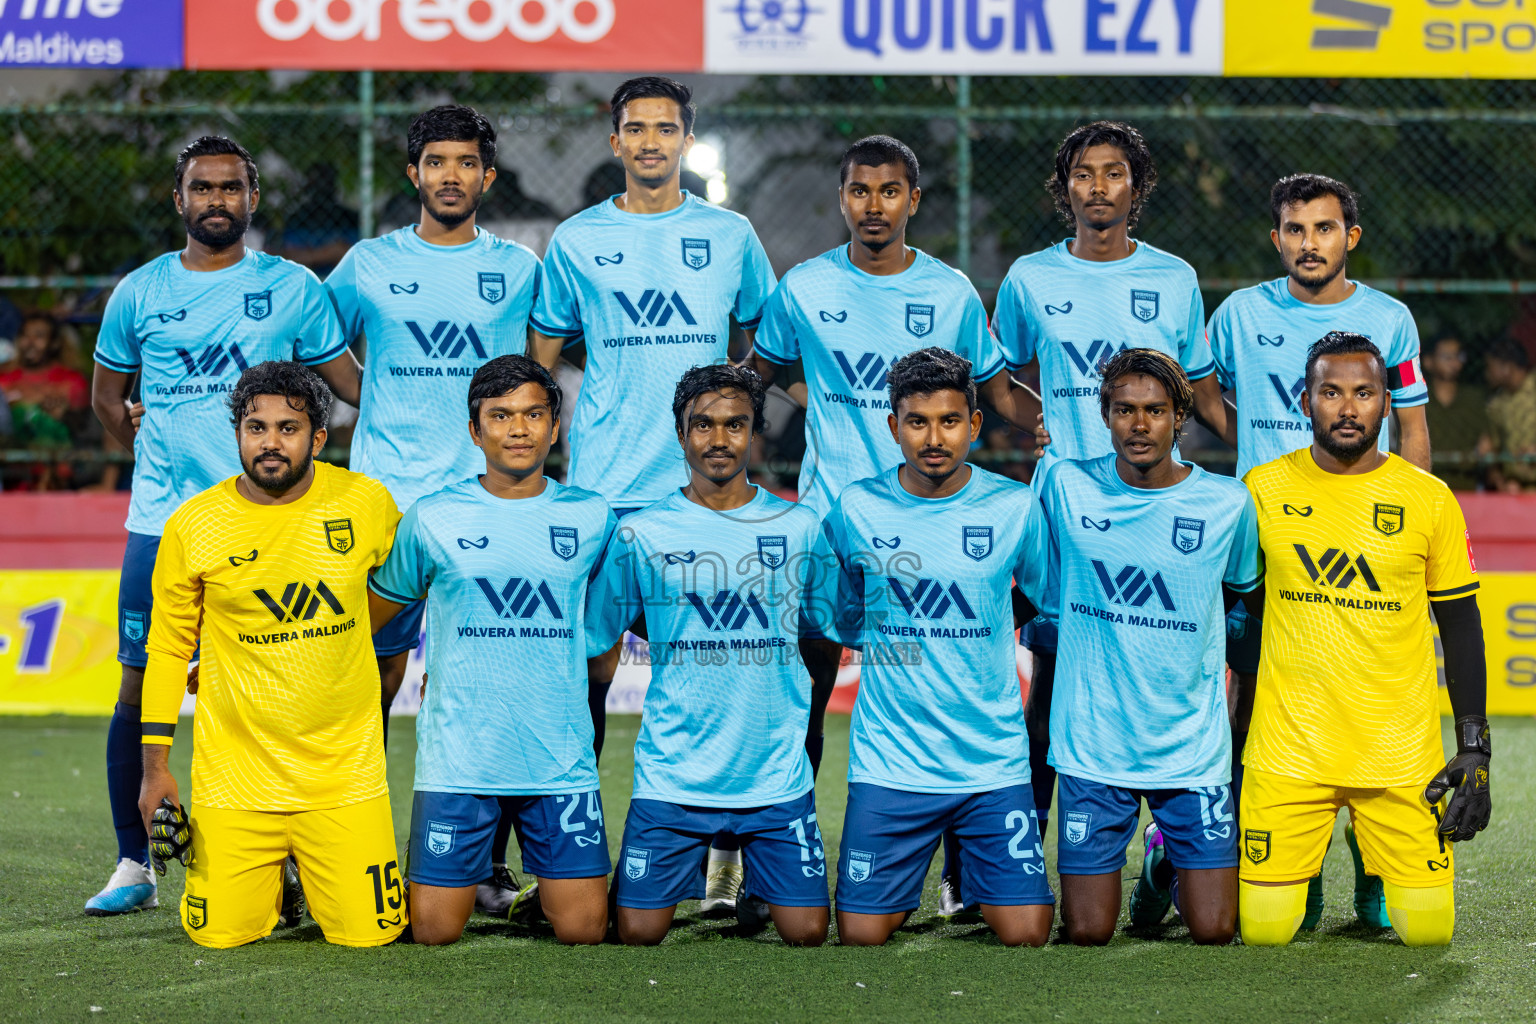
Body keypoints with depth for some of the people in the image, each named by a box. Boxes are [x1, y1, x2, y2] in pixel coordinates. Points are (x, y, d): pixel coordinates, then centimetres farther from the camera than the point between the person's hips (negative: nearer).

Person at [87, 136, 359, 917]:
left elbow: (353, 385, 12)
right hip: (161, 521, 1)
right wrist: (154, 447, 14)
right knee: (141, 686, 0)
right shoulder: (140, 293, 9)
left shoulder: (292, 289, 6)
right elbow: (107, 397, 22)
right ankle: (133, 865, 9)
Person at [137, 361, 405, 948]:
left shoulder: (367, 503, -4)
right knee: (221, 935, -6)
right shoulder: (192, 525, -5)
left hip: (344, 767, 0)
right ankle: (270, 877, 28)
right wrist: (155, 767, 0)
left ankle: (317, 877, 27)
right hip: (235, 772, 0)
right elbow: (168, 648, 4)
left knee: (368, 933, -7)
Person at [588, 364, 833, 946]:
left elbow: (834, 626, 13)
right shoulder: (642, 534, 0)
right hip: (672, 778, -1)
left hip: (776, 778, 1)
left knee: (806, 933, -4)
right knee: (639, 933, -4)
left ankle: (754, 884, 28)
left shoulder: (799, 528, 5)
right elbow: (592, 640, 6)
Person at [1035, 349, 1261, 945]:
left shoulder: (1227, 503, -4)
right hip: (1091, 746, 0)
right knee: (1087, 933, -2)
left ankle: (1168, 856, 29)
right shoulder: (1064, 484, -4)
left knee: (1214, 931, -4)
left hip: (1192, 750, 0)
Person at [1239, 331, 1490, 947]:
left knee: (1427, 931, -3)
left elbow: (1460, 625, 7)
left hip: (1402, 756, 0)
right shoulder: (1263, 491, 2)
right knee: (1264, 931, -5)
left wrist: (1474, 749, 0)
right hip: (1288, 751, 0)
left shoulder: (1429, 499, 1)